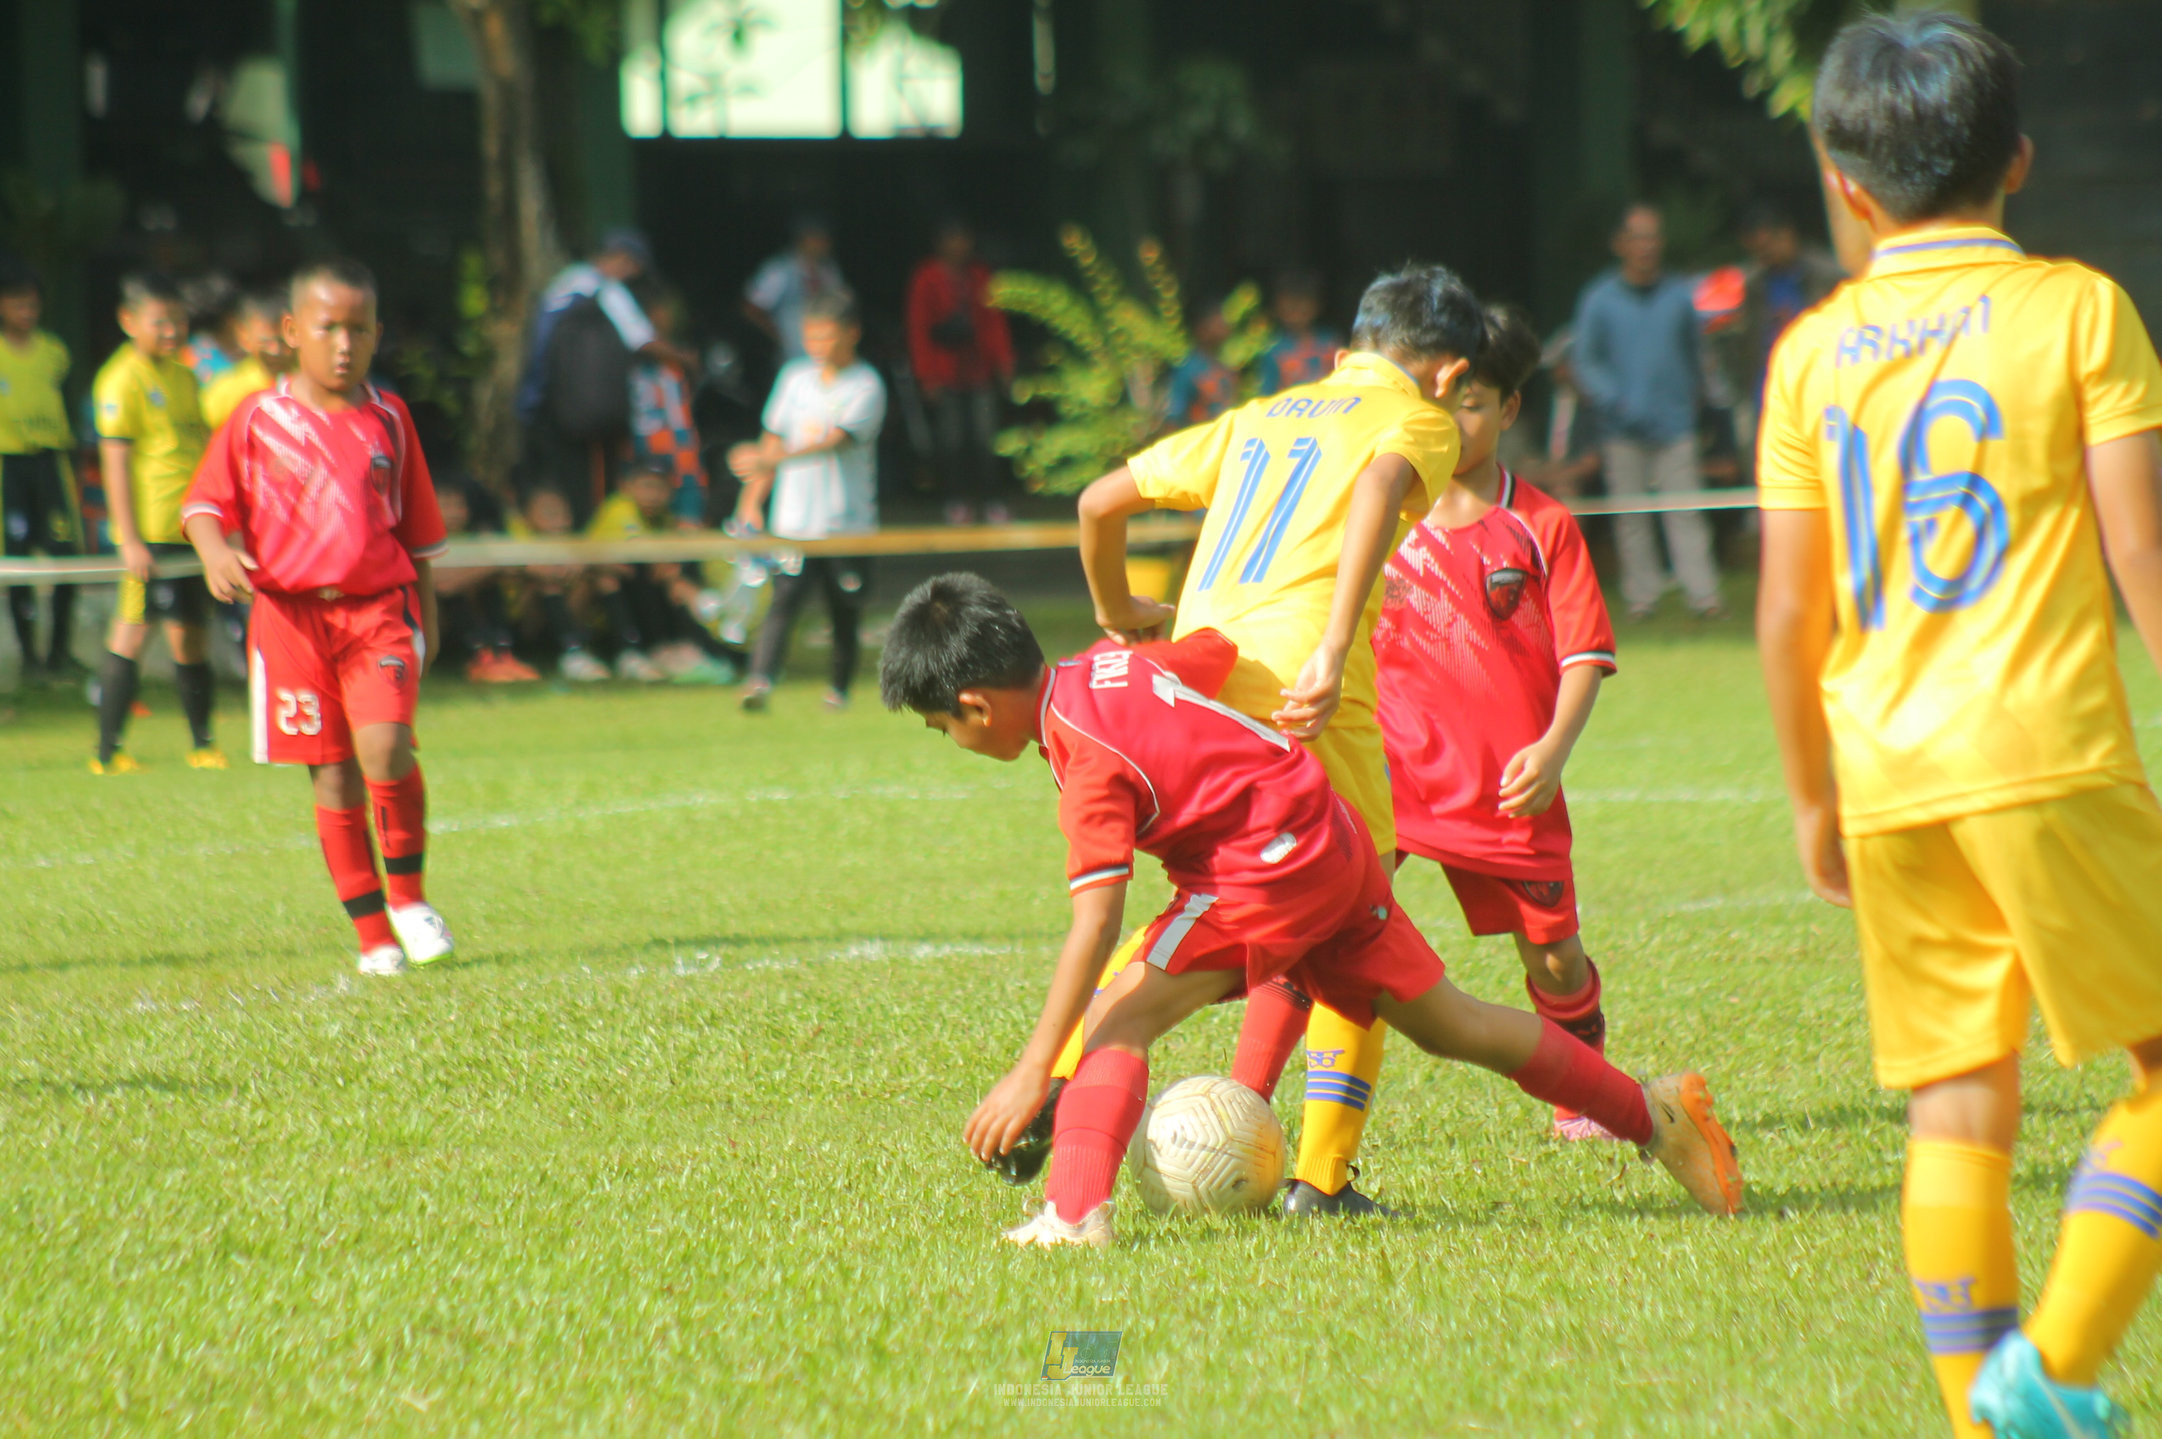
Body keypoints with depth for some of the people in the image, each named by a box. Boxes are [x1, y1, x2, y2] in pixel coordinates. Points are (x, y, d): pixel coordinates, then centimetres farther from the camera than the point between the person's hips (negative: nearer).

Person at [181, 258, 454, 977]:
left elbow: (417, 529, 17)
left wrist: (426, 616, 18)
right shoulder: (258, 419, 2)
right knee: (333, 777, 1)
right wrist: (215, 551, -16)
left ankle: (407, 892, 3)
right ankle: (371, 930, 11)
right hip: (291, 613, 0)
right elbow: (207, 501, 5)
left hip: (380, 606, 0)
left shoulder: (388, 419, 8)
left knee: (385, 749, -20)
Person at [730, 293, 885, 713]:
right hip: (794, 520, 2)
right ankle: (760, 681, -25)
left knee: (846, 608, 5)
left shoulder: (866, 387, -7)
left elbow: (835, 441, -21)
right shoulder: (795, 376, 10)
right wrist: (751, 501, 10)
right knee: (784, 597, -14)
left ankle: (840, 690, 22)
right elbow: (774, 439, 16)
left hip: (847, 518, -2)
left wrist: (772, 458, -32)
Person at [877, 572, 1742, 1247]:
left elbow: (1096, 924, -27)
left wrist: (1032, 1071, -30)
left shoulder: (1089, 763, -20)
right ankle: (1654, 1113, 28)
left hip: (1271, 870, -9)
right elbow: (1228, 652, 18)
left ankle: (1076, 1212, -33)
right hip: (1333, 840, 9)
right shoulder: (1109, 664, 4)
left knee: (1118, 1019, -15)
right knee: (1447, 1024, 20)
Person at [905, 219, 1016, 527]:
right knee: (952, 439, -2)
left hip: (980, 371, 2)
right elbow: (919, 328, 0)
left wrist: (1004, 362, 5)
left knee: (985, 438, -3)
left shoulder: (980, 276, 11)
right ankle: (957, 503, 5)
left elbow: (995, 322, 13)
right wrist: (927, 374, -6)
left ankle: (992, 502, 0)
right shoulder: (927, 279, 1)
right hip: (946, 372, -2)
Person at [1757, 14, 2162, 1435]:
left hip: (1888, 772, 4)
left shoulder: (1811, 351, 9)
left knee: (1957, 1108, 8)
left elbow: (1788, 608, 10)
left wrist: (1814, 790, 20)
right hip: (2048, 752, -4)